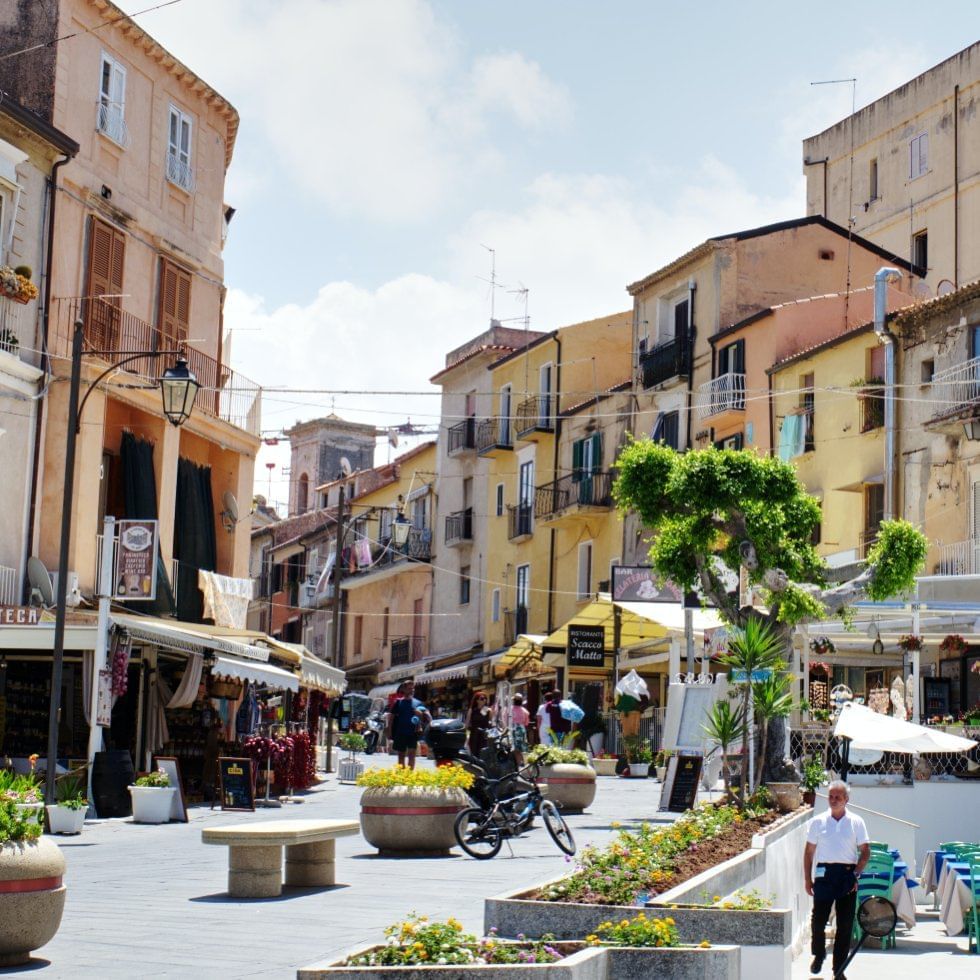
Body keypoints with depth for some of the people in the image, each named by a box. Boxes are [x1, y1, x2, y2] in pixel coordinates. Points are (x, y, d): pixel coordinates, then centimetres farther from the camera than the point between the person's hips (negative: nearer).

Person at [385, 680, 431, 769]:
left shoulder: (418, 703, 6)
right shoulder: (398, 702, 3)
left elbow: (427, 716, 2)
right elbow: (391, 717, 4)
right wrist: (389, 732, -1)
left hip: (413, 733, 0)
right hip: (400, 733, 0)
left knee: (411, 754, -10)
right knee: (401, 755, 9)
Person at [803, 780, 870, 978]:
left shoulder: (856, 822, 5)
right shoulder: (817, 822, 5)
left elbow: (865, 851, 6)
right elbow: (809, 852, 8)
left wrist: (856, 873, -6)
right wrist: (807, 879, 3)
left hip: (847, 874, 0)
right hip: (824, 873, 0)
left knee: (845, 924, 1)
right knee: (818, 918, -2)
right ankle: (818, 956, 25)